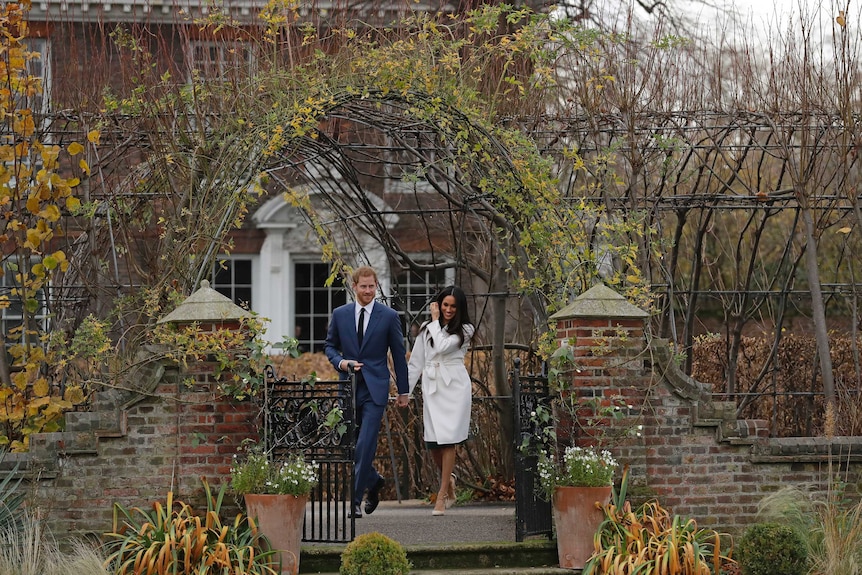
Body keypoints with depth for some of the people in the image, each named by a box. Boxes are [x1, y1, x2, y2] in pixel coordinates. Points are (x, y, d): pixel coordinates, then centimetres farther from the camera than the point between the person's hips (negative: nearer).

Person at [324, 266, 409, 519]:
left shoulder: (389, 316, 0)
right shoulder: (340, 314, 6)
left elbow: (399, 354, 4)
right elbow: (329, 345, 16)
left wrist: (403, 391, 4)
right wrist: (340, 362, -7)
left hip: (375, 389, -3)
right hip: (348, 387, 3)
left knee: (365, 445, -11)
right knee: (349, 445, 8)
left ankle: (355, 500, -6)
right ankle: (374, 480, 33)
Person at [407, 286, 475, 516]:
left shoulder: (464, 331, 3)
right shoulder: (427, 329, 12)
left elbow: (442, 347, -14)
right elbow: (415, 362, 14)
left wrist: (436, 321, -3)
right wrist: (405, 390, 10)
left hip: (454, 386, -3)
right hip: (431, 386, 3)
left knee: (447, 440, -8)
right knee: (432, 442, -1)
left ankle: (442, 496, -5)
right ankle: (449, 479, 28)